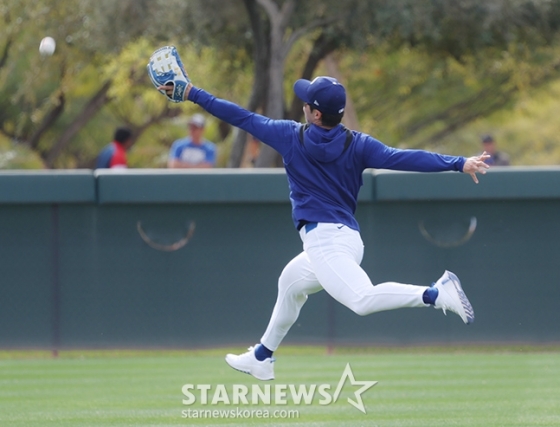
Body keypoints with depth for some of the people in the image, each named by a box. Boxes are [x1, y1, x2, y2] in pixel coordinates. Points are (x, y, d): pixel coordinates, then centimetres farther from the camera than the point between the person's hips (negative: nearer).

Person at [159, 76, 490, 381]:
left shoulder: (290, 136, -1)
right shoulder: (357, 145, 5)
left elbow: (242, 117, 6)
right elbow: (402, 158, -6)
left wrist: (193, 94, 16)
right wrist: (459, 164, -11)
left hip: (323, 239, -8)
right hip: (348, 239, 8)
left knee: (362, 299, -27)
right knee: (291, 281, 31)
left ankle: (435, 294, -42)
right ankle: (262, 358, 43)